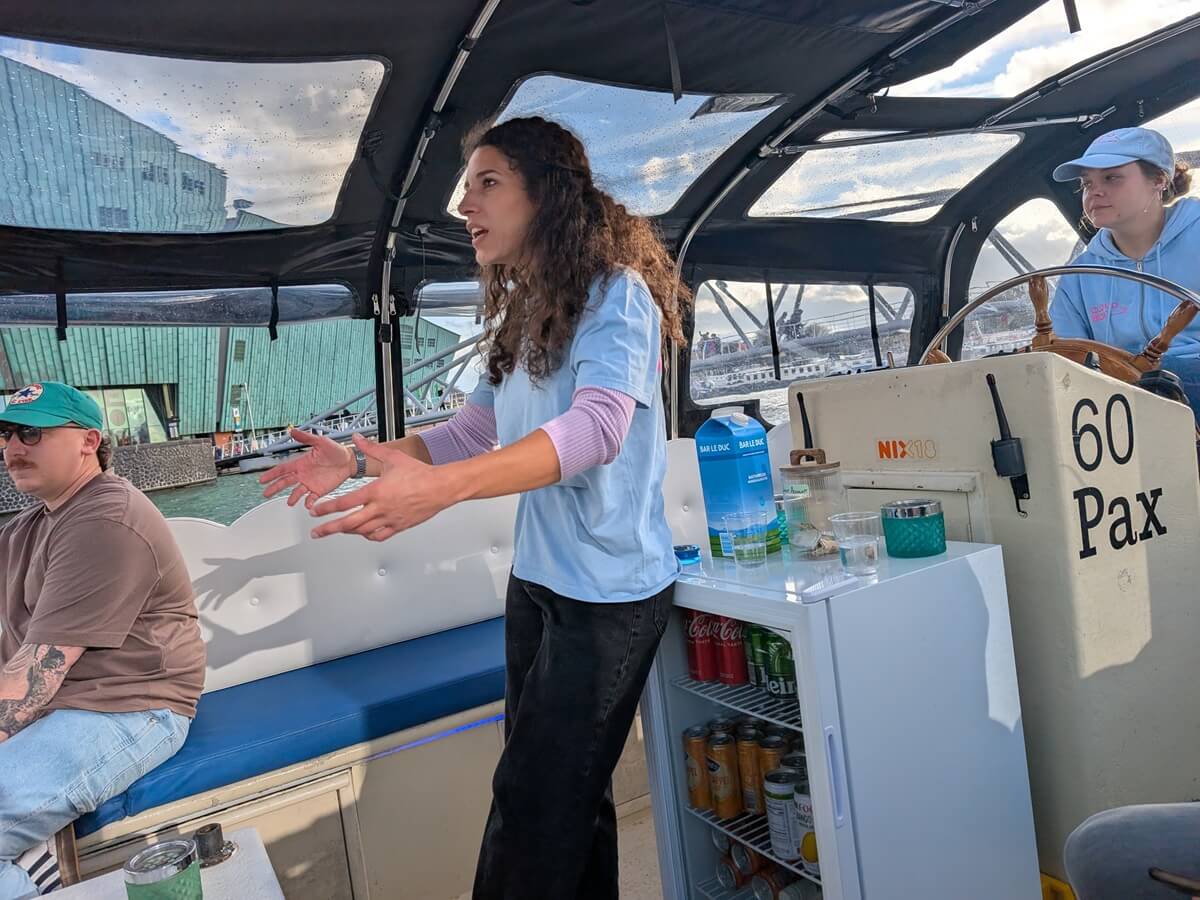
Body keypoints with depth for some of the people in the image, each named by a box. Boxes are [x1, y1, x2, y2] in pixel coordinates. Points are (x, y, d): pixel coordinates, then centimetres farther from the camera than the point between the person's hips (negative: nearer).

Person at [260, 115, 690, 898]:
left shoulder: (615, 292, -14)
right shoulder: (520, 313, 12)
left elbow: (596, 427, -29)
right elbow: (475, 431, 15)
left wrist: (441, 486, -41)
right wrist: (364, 459, 3)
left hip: (608, 588, -7)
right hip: (537, 579, 8)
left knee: (537, 807, 2)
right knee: (566, 796, 17)